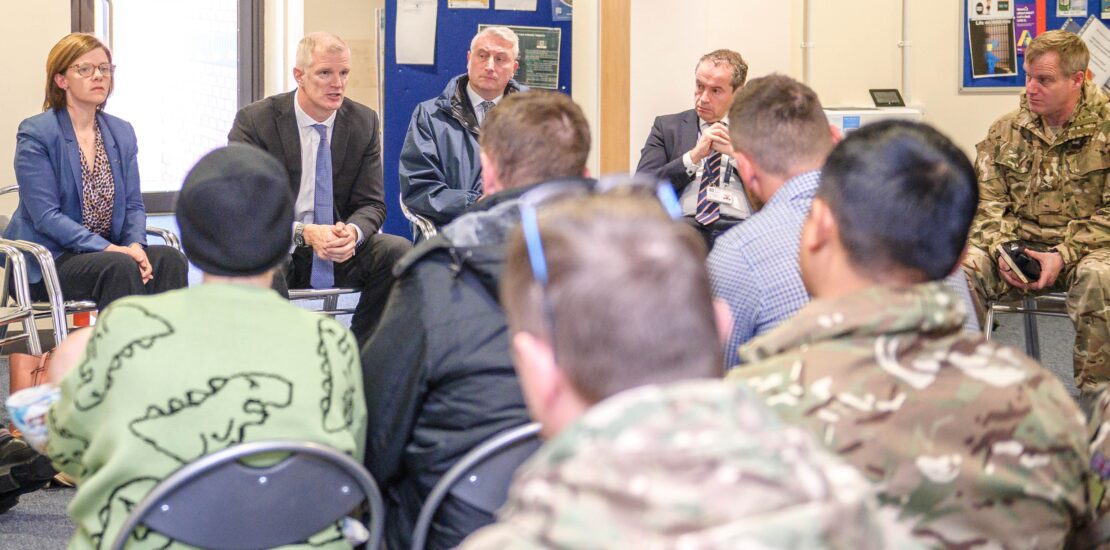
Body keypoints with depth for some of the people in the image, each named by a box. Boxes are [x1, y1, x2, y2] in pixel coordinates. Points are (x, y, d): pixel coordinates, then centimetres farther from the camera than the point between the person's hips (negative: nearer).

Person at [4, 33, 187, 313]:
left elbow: (133, 204, 12)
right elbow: (46, 216, -14)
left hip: (109, 251, 6)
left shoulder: (122, 132, 13)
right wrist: (107, 248, -23)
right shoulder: (35, 134, -6)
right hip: (49, 260, -6)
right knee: (119, 267, -33)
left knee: (169, 259, -23)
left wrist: (136, 244, -12)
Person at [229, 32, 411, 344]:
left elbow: (371, 203, 3)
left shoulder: (363, 122, 3)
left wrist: (353, 232, -23)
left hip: (341, 249, 4)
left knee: (398, 251, -22)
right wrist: (303, 234, -28)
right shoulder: (254, 121, -8)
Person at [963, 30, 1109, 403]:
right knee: (960, 268, -26)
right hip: (1020, 244, 3)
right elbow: (986, 201, 6)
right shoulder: (1005, 131, 8)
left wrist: (1064, 255, -20)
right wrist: (1001, 248, -15)